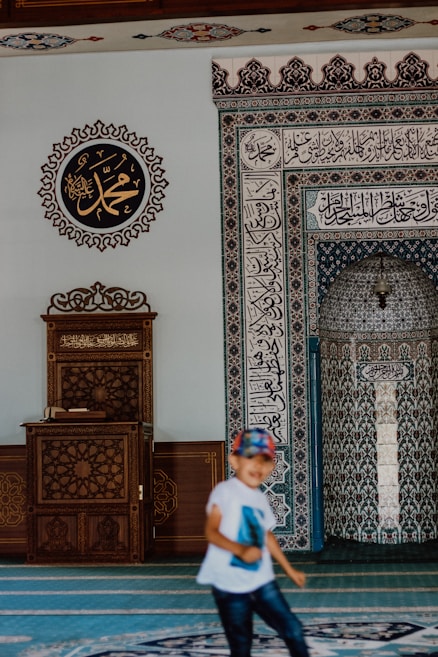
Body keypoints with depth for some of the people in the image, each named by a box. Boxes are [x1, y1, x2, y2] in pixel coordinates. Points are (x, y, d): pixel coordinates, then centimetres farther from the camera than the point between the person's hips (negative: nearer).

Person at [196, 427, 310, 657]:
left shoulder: (261, 499, 12)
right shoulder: (225, 491, -10)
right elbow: (211, 532, -16)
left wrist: (289, 570, 27)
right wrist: (241, 550, -32)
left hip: (261, 582, 6)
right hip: (230, 584, -6)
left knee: (292, 629, 5)